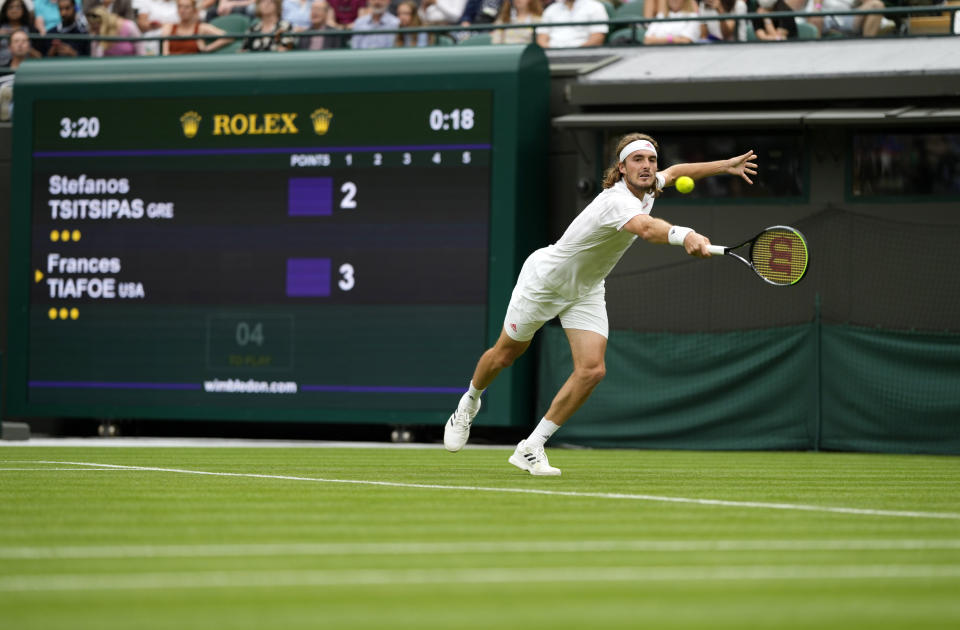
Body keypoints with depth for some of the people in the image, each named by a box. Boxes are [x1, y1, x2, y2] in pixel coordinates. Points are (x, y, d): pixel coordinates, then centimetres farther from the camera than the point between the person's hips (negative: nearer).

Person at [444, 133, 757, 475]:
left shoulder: (647, 188, -9)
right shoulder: (618, 201, -37)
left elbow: (674, 172, 17)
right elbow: (647, 228, -61)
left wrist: (725, 165, 13)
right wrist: (683, 235, -80)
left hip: (586, 291, 7)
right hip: (544, 279, -7)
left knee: (591, 370, -12)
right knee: (505, 354, 13)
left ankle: (531, 449, -3)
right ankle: (470, 401, 47)